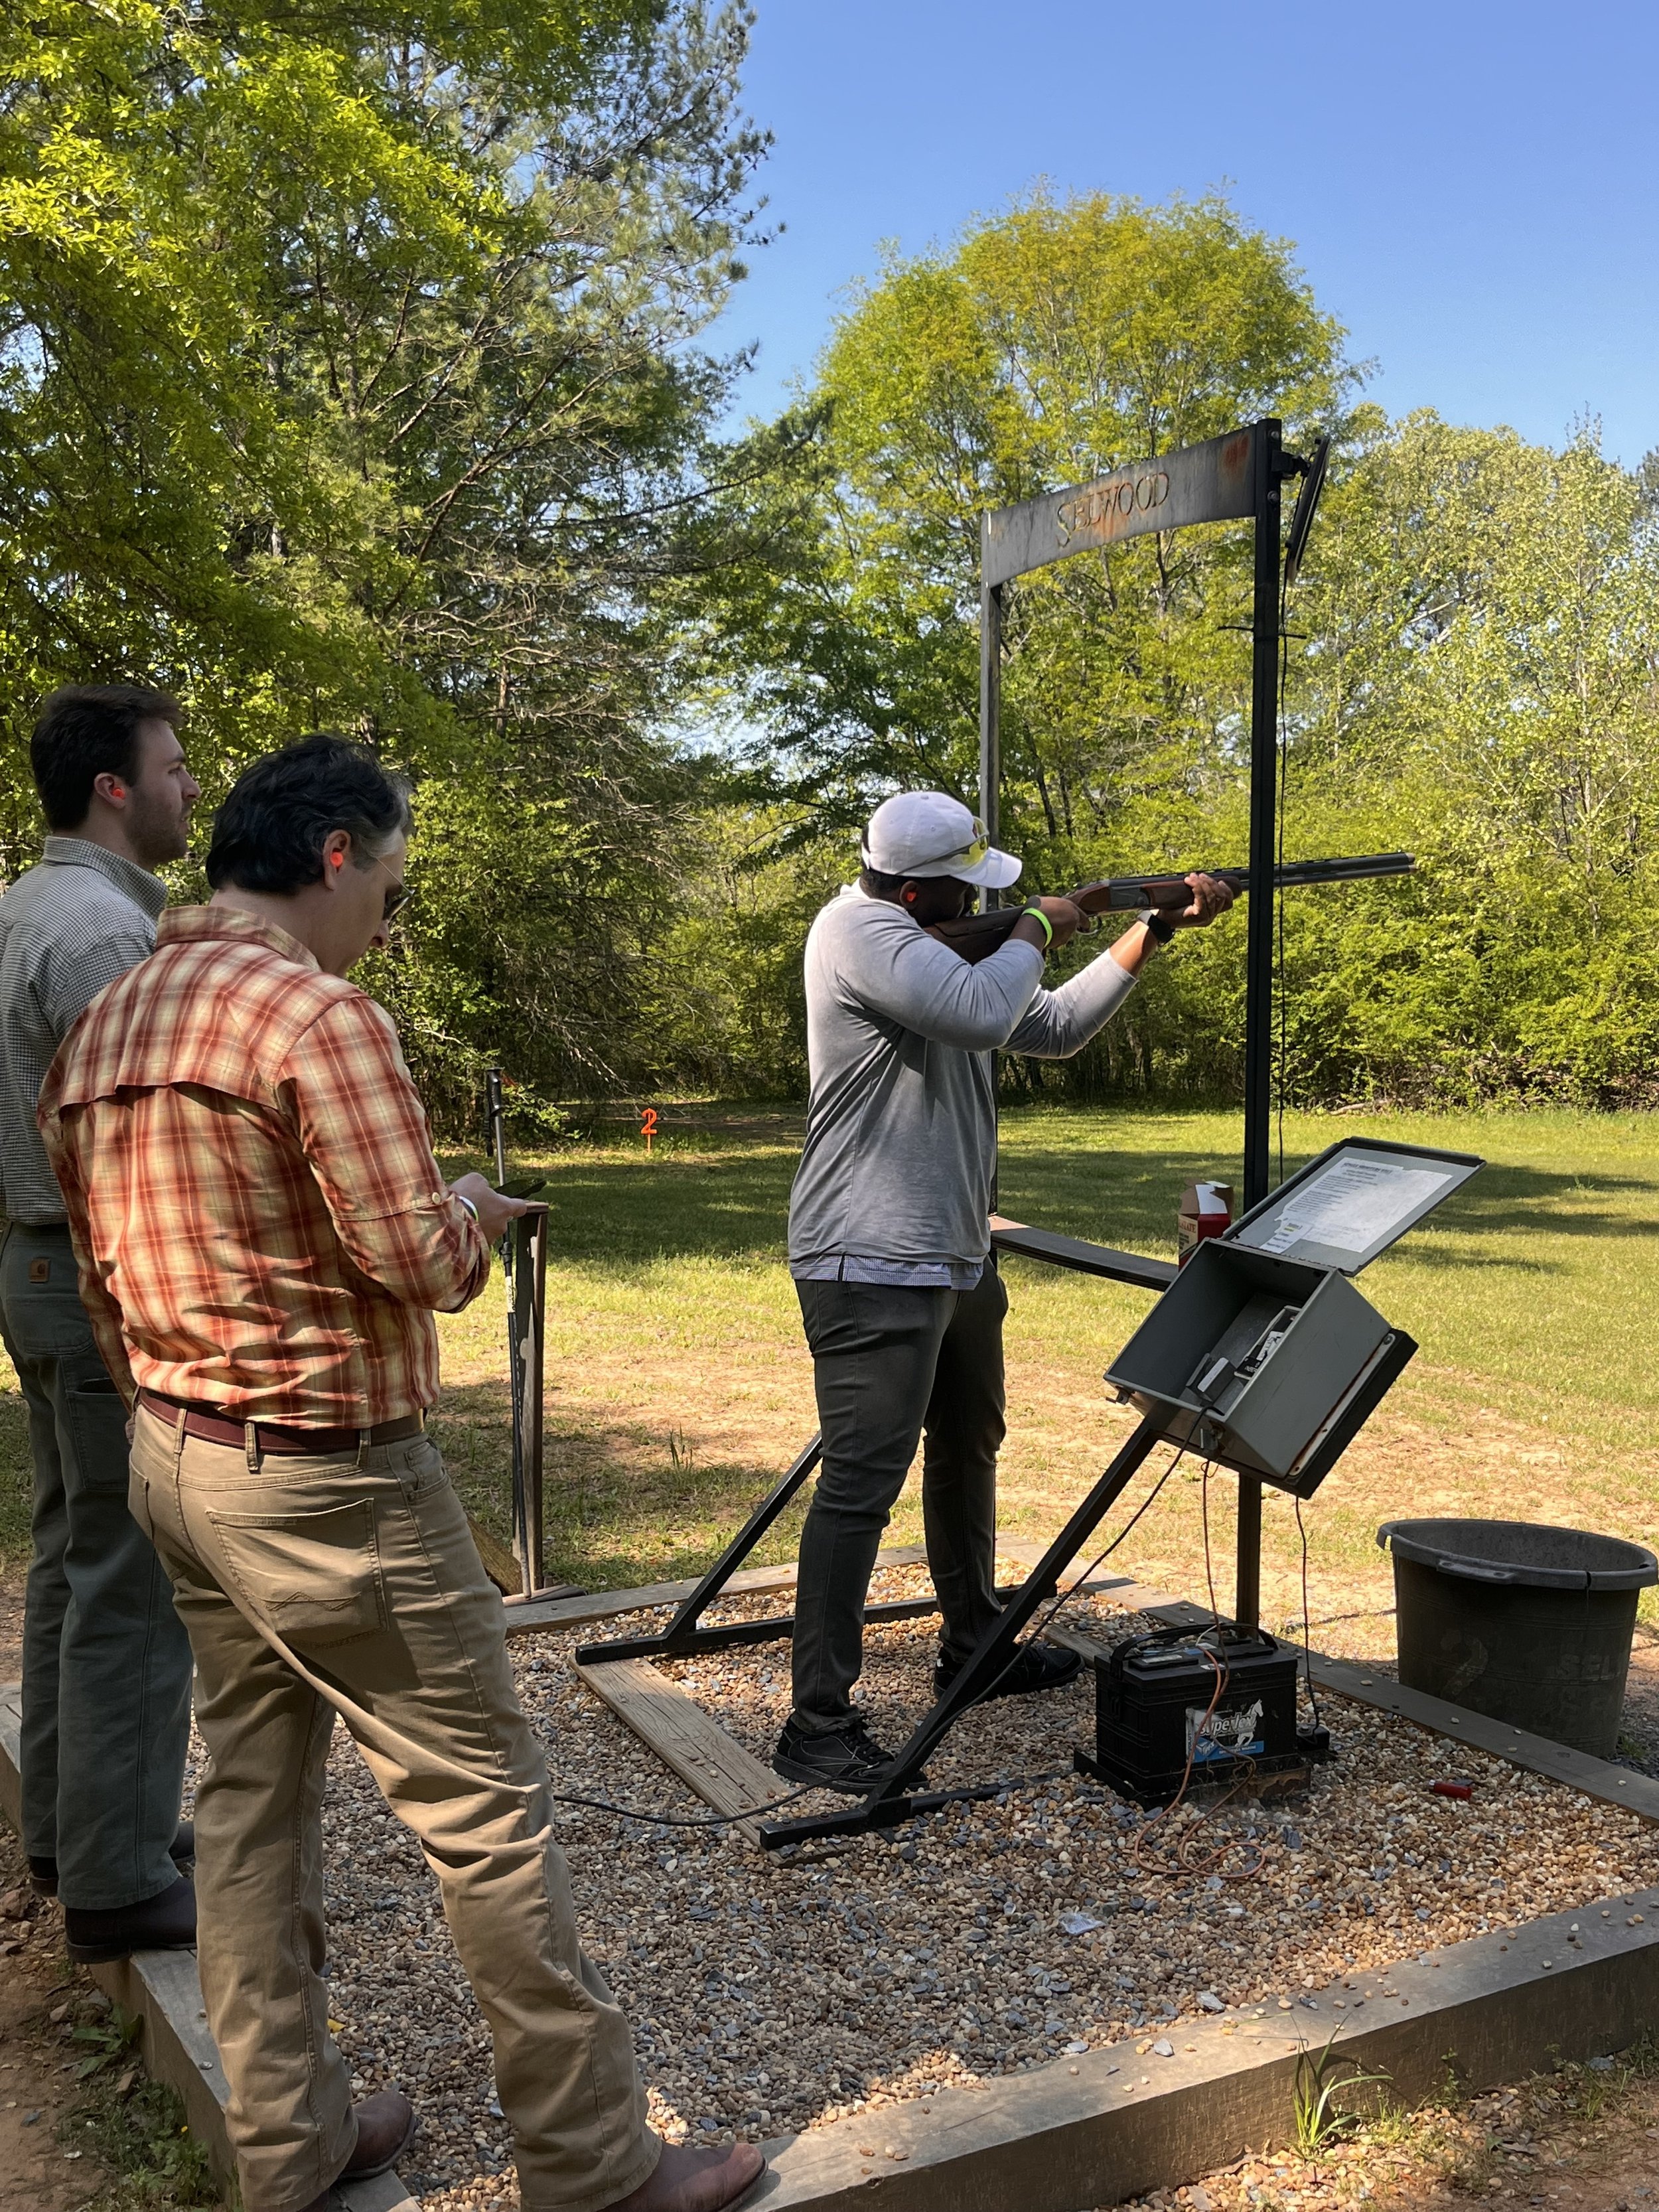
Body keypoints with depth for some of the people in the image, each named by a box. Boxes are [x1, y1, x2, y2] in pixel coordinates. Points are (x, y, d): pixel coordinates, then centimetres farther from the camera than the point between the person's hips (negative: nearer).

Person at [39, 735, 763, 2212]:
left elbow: (102, 1273, 14)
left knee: (252, 1787, 17)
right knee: (485, 1809, 1)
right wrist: (471, 1212, 1)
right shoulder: (320, 1016, -19)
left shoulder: (103, 1028, 9)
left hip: (174, 1463, 9)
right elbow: (419, 1263, -20)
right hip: (327, 1481, -9)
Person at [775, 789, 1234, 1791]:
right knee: (862, 1484, -10)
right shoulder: (859, 931, -15)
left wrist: (1158, 928, 14)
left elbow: (1055, 1029, 20)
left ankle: (974, 1647, 41)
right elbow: (981, 1011, -29)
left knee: (969, 1453, 22)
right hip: (875, 1267, -11)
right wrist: (1038, 930, -10)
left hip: (958, 1258, 11)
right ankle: (819, 1724, -3)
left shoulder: (942, 945, 15)